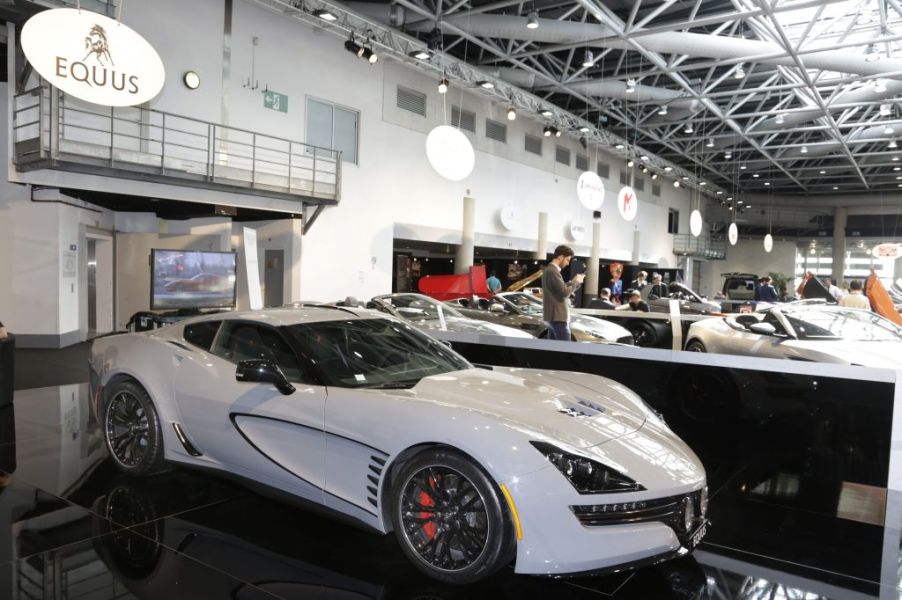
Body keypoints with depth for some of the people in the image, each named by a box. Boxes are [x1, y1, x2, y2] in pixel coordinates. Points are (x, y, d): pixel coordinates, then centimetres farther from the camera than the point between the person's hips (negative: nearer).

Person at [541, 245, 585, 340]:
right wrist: (575, 281, -5)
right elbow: (565, 292, -20)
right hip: (557, 317, -10)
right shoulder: (553, 271, -16)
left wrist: (575, 282, 10)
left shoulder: (549, 269, 16)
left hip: (552, 316, 10)